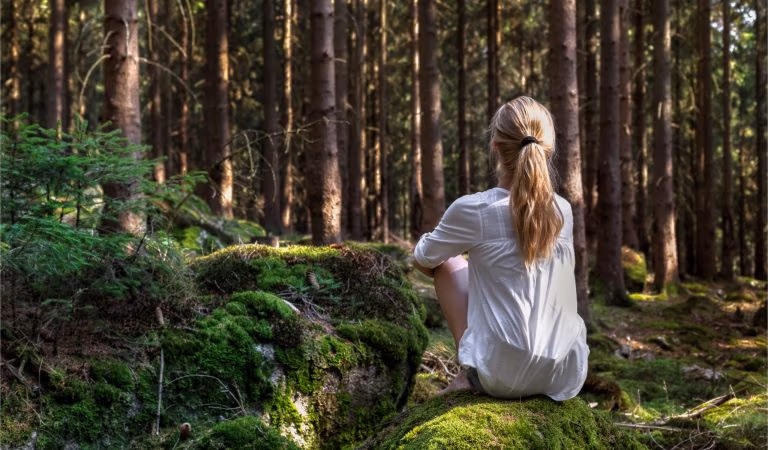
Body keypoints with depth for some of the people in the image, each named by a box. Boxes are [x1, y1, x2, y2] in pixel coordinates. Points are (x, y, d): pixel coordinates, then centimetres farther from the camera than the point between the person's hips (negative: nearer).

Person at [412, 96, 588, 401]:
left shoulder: (472, 209, -11)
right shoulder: (563, 211, 2)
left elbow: (422, 259, 9)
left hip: (503, 376, -4)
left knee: (448, 262, 16)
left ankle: (469, 375, 11)